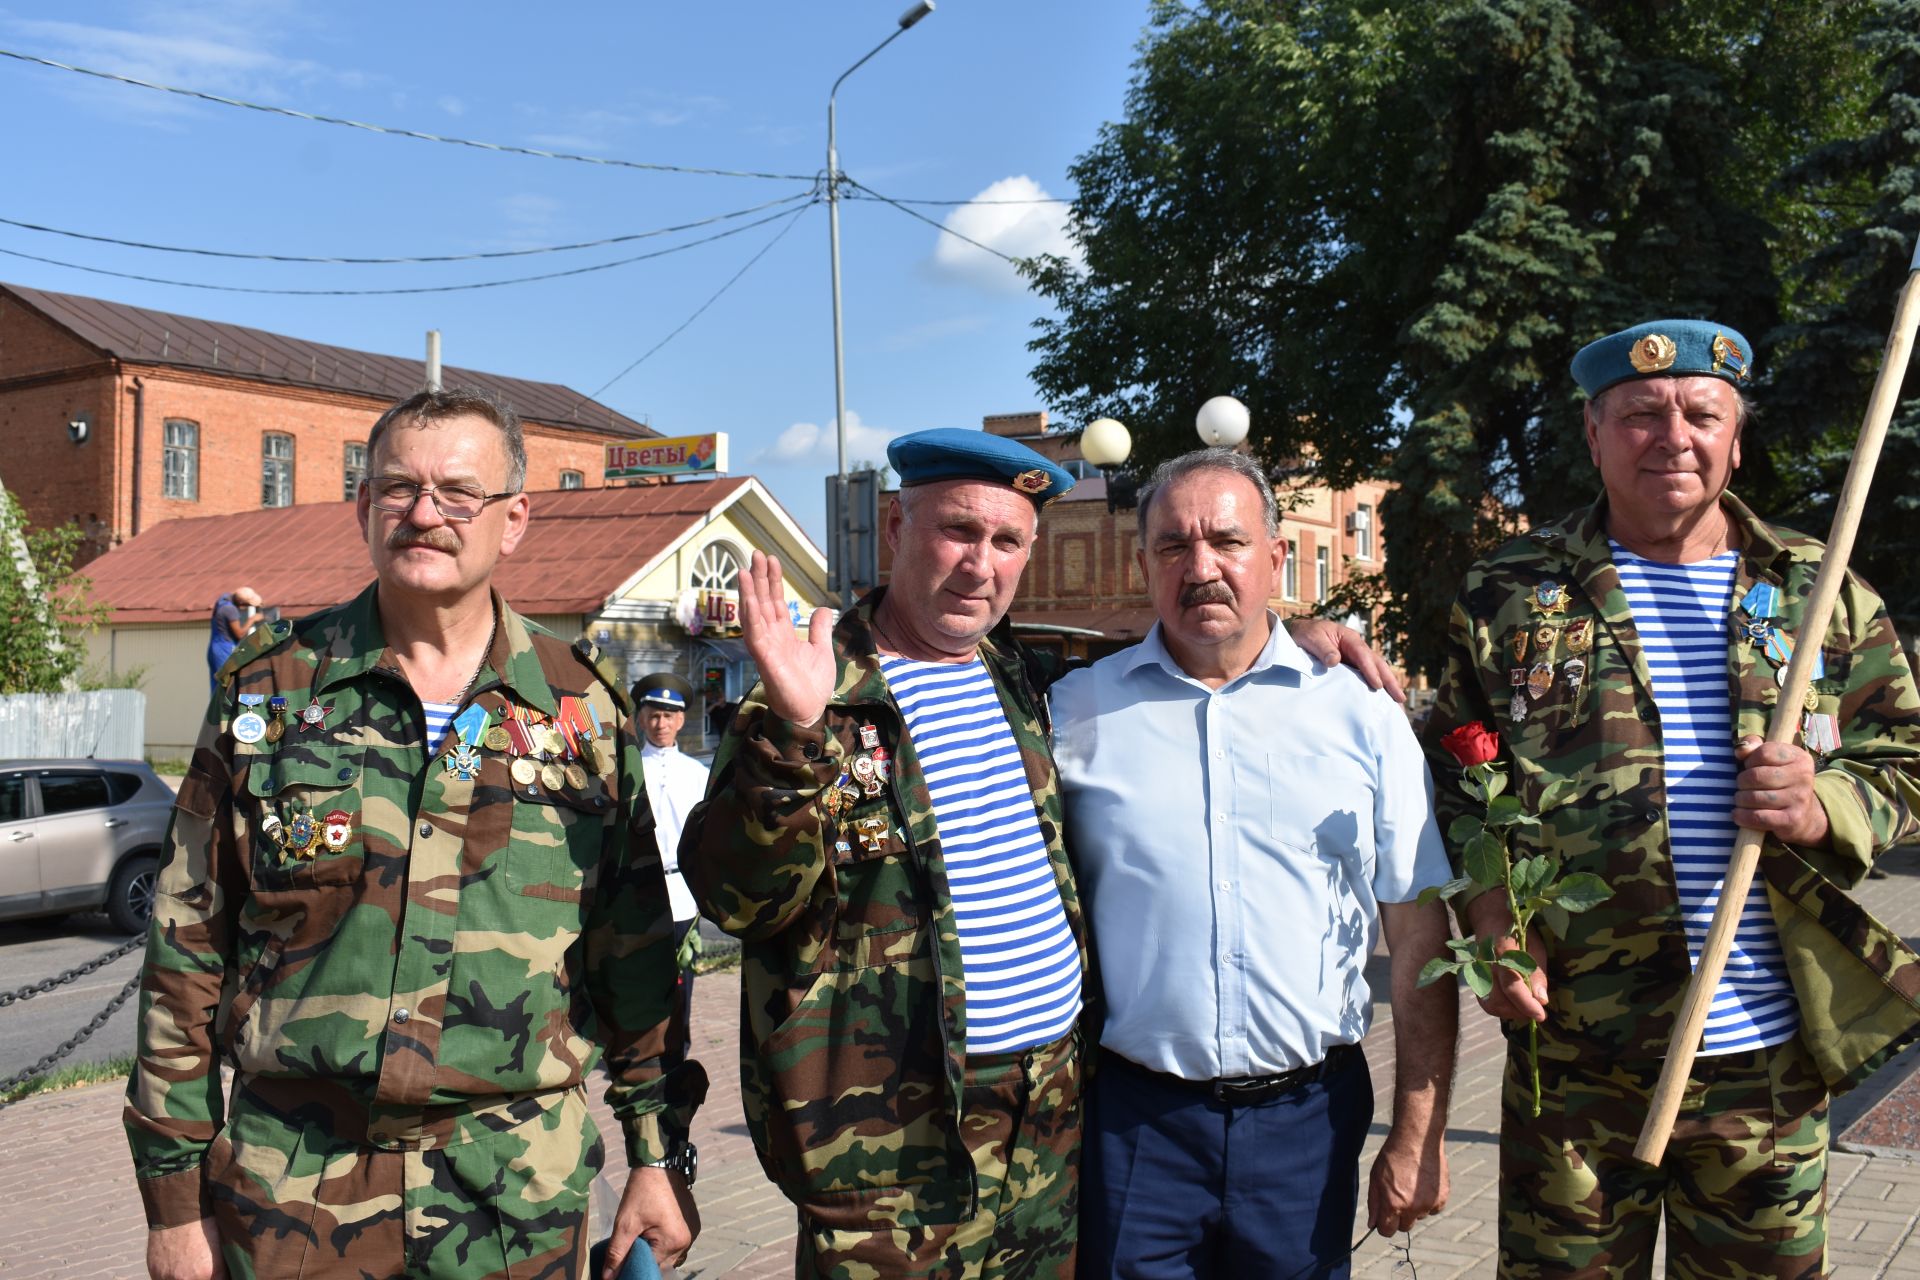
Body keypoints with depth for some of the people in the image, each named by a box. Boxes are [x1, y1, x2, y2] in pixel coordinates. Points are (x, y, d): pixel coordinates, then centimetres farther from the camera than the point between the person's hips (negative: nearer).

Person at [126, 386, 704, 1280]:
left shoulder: (582, 711, 1)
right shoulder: (267, 691, 1)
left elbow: (635, 959, 5)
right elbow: (187, 952, 3)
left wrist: (659, 1157, 4)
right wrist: (175, 1188, 1)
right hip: (291, 1195, 0)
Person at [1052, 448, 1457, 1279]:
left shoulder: (1362, 716, 1)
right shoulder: (1078, 712, 0)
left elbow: (1419, 936, 2)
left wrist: (1418, 1136, 0)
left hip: (1307, 1116, 1)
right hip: (1133, 1117, 0)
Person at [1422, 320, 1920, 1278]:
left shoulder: (1819, 594, 6)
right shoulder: (1510, 597, 1)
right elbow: (1452, 786, 6)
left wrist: (1821, 807, -13)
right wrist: (1491, 920, -9)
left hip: (1773, 1059, 2)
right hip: (1575, 1059, -1)